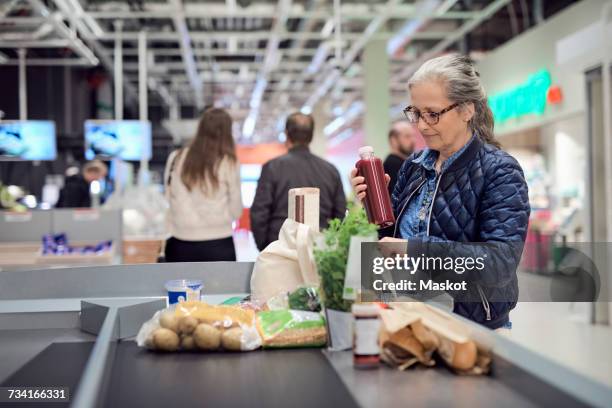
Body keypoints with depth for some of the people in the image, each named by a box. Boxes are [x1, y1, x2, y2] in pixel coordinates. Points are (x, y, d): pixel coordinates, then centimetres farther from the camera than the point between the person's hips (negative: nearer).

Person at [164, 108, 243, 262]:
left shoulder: (176, 159, 1)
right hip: (218, 245, -3)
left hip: (180, 245, 3)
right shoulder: (229, 163, -6)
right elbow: (236, 210, 1)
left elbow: (167, 201, 8)